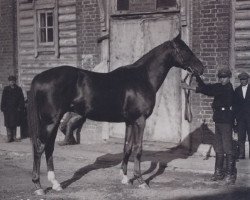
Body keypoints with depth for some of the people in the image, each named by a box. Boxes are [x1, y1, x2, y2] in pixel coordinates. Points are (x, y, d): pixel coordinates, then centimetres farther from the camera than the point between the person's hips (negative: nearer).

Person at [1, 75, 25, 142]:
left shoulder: (18, 89, 4)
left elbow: (21, 99, 5)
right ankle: (9, 137, 3)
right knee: (8, 124, -2)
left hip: (16, 109, 1)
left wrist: (20, 108, -3)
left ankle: (14, 137, 14)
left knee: (14, 124, 5)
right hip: (7, 109, -1)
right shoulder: (6, 89, 3)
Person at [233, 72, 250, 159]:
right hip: (240, 116, 2)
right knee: (241, 137, 0)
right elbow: (235, 103, 11)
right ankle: (241, 154, 2)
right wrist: (236, 115, 3)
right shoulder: (237, 90, 12)